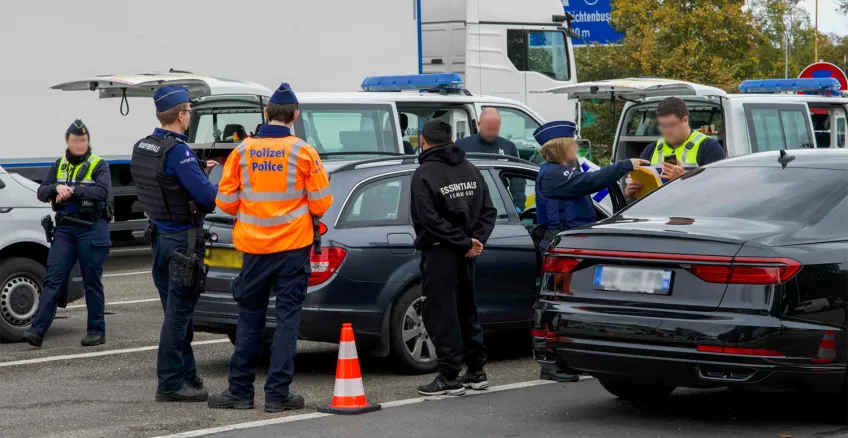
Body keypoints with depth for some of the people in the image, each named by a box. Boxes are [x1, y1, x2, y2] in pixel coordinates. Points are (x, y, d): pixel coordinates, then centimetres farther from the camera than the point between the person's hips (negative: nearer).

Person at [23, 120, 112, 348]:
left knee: (92, 281, 2)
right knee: (53, 279, -4)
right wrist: (56, 188, -14)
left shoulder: (99, 165, -1)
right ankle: (37, 330, -10)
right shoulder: (59, 166, 14)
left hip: (91, 229, -4)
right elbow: (41, 192, 7)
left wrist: (73, 190, -23)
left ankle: (97, 331, 11)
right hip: (64, 229, 4)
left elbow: (102, 192, -17)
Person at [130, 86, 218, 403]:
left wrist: (198, 170, 17)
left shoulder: (142, 148, 8)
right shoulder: (178, 151, -20)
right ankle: (170, 383, 0)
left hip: (160, 234, 9)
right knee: (179, 313, -3)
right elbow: (206, 196, -23)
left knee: (177, 311, 16)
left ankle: (187, 375, 25)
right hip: (183, 239, -9)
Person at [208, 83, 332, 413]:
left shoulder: (242, 151, -2)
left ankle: (240, 391, 15)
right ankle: (277, 394, 1)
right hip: (293, 246, -2)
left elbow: (225, 202, 1)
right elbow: (321, 202, -5)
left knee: (250, 318, 11)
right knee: (287, 317, 3)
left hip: (254, 246, 2)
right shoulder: (303, 152, -7)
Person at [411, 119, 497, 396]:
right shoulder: (470, 170, 12)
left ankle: (450, 377, -3)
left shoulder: (424, 175, -10)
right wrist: (474, 241, -3)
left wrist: (466, 242, -16)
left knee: (441, 314, -2)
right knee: (466, 310, 17)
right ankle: (477, 372, 22)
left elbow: (431, 220, -20)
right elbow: (488, 211, 8)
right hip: (465, 256, 7)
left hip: (439, 253, -7)